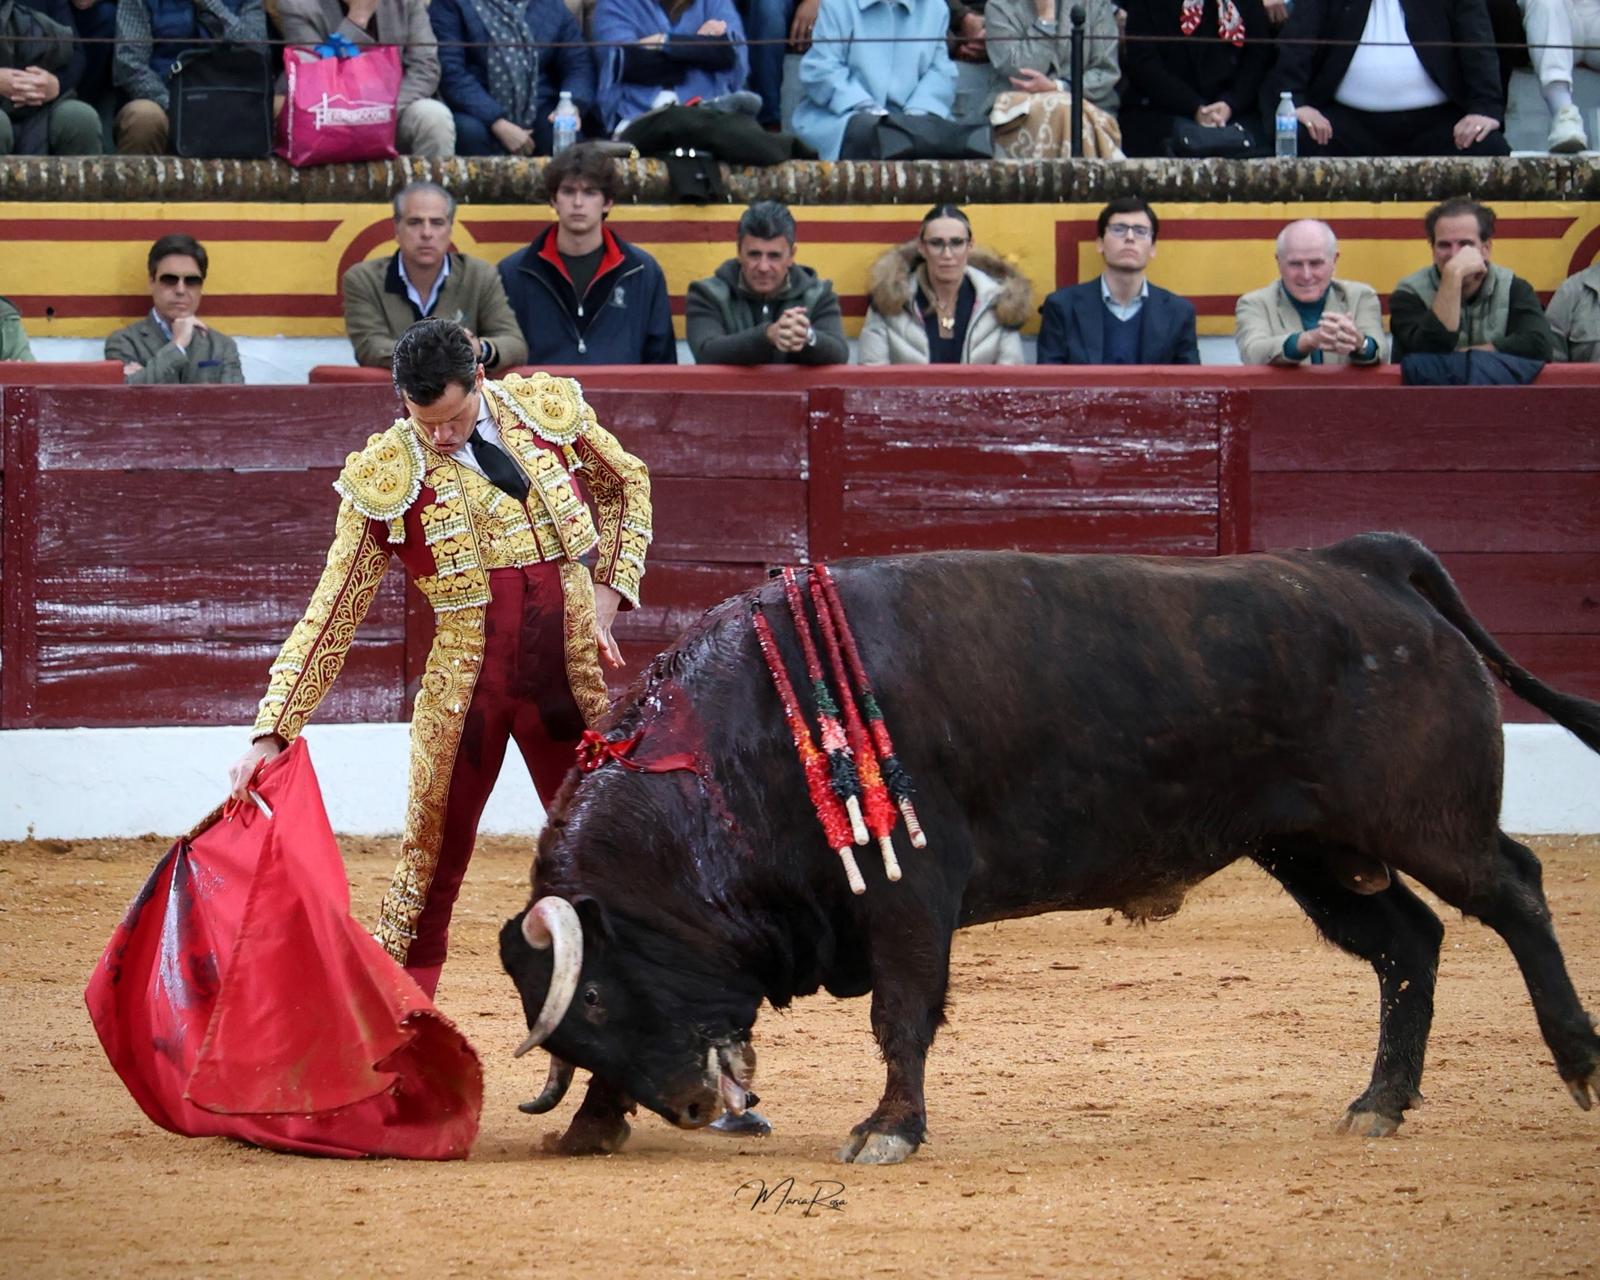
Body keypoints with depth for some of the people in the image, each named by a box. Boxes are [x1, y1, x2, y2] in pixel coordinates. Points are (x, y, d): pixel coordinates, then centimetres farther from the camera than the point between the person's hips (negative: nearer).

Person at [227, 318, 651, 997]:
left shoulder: (549, 409, -2)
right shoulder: (385, 477, -9)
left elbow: (627, 485, 18)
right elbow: (331, 617, -7)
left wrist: (605, 596, 6)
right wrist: (271, 733, -13)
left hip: (572, 680, 2)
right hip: (465, 690, -2)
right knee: (429, 867, 0)